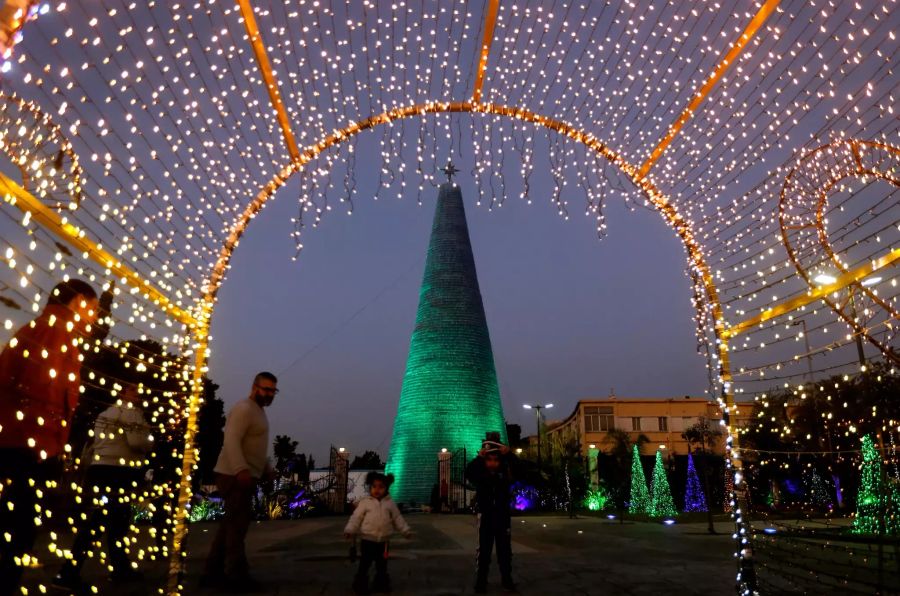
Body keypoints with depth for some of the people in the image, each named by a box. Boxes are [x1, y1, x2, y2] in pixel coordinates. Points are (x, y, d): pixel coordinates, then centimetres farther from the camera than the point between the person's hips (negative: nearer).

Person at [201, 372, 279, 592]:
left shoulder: (258, 411, 20)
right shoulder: (244, 409, -13)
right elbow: (231, 441, -25)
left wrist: (267, 469, 20)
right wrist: (241, 469, -35)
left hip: (244, 477, 10)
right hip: (235, 476, -10)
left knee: (231, 524, 14)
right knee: (237, 524, -6)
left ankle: (214, 573, 22)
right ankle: (237, 576, 1)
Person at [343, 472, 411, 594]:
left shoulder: (390, 503, 4)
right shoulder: (365, 502, -2)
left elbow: (398, 518, 8)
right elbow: (356, 517, -5)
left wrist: (405, 530, 3)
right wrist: (350, 530, -16)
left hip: (383, 540, 2)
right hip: (367, 539, -2)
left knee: (382, 564, 13)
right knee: (364, 563, 3)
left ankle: (381, 584, 28)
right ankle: (360, 585, 17)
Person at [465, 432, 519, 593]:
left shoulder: (504, 472, -2)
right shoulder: (479, 473, -7)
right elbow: (468, 473, -28)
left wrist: (509, 455, -32)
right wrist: (479, 457, -42)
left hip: (503, 515, 2)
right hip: (485, 515, -2)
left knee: (505, 548, 10)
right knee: (484, 549, 2)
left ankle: (507, 579, 21)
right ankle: (481, 580, 9)